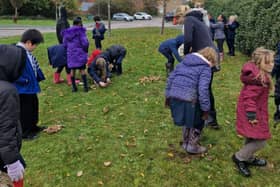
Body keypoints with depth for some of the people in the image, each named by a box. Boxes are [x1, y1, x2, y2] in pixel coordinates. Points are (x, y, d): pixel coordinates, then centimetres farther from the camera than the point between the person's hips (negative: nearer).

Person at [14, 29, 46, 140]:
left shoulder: (26, 52, 6)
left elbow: (34, 66, 16)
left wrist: (38, 77, 12)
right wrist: (25, 81, -22)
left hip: (30, 87, 10)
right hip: (23, 88, -10)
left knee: (33, 106, 23)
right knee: (24, 111, 4)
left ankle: (32, 127, 40)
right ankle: (24, 132, 19)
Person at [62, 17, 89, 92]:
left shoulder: (66, 32, 8)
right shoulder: (80, 31, -8)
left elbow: (64, 44, 11)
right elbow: (85, 43, -13)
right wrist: (85, 50, 3)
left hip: (70, 54, 4)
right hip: (80, 53, -4)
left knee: (72, 70, 9)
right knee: (82, 69, 2)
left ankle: (74, 87, 15)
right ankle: (85, 86, 4)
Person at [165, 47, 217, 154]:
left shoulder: (185, 60, 18)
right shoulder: (205, 68, -3)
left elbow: (171, 77, 16)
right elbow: (203, 89, -15)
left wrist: (168, 95, 21)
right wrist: (205, 108, -10)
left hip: (174, 96, 7)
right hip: (189, 99, -7)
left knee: (187, 120, 29)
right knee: (197, 122, 19)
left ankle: (186, 142, 43)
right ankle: (192, 146, 30)